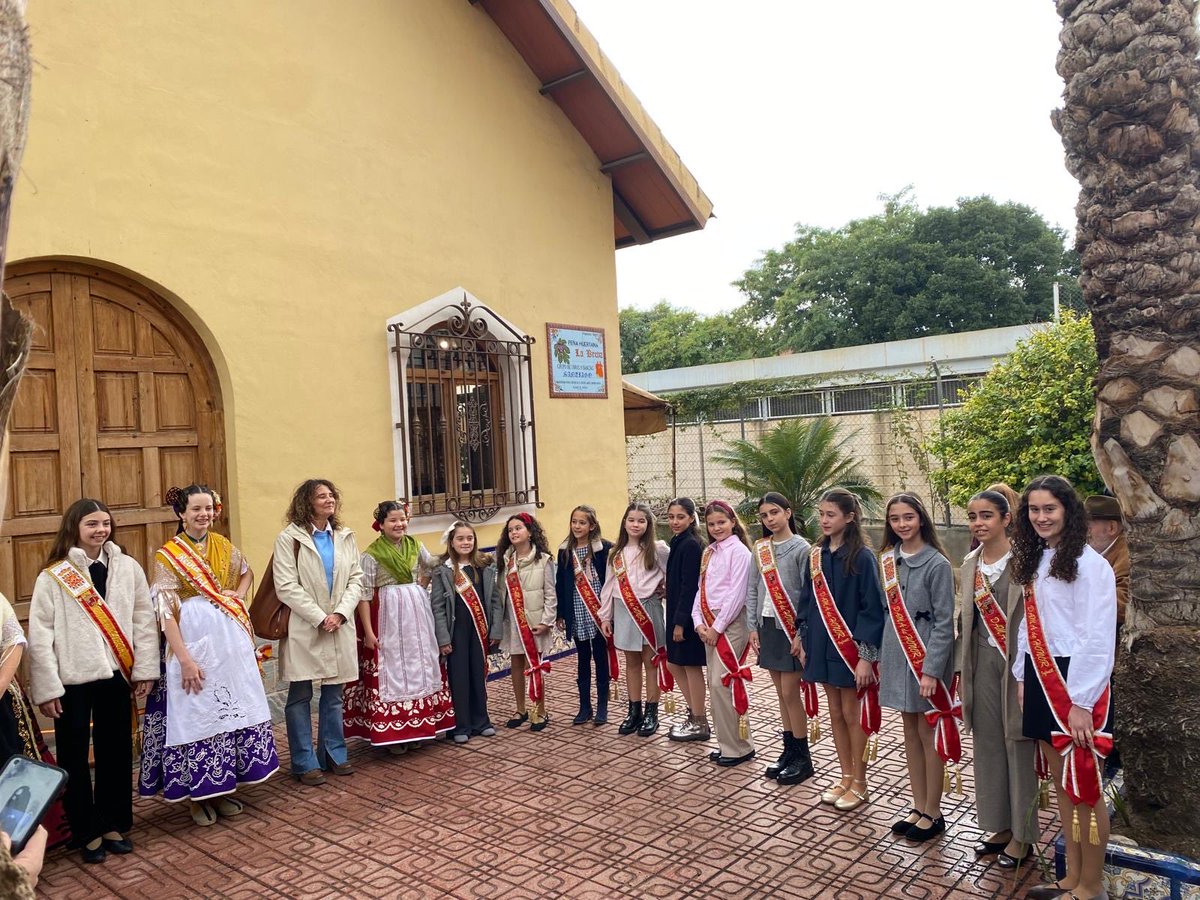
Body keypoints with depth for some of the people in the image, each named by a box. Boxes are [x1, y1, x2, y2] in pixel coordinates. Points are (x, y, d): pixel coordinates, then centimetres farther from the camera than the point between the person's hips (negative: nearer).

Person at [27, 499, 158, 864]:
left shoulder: (128, 568, 1)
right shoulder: (53, 577, -6)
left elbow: (144, 620, 3)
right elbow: (40, 635, -5)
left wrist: (145, 670, 0)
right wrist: (47, 688, -7)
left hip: (115, 675, 2)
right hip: (72, 679, -2)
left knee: (116, 752, 12)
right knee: (74, 758, 8)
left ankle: (115, 825, 28)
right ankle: (88, 832, 23)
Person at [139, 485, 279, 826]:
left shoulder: (224, 546, 7)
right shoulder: (168, 555, -7)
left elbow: (247, 572, 25)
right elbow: (166, 611, -12)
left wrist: (238, 594, 3)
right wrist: (185, 659, -19)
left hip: (230, 641, 5)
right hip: (192, 642, -5)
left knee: (231, 709, 10)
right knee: (195, 714, 3)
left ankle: (223, 788, 26)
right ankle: (198, 795, 19)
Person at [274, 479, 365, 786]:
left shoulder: (345, 537, 10)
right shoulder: (289, 538, -4)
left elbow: (356, 579, 6)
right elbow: (286, 586, -11)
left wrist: (340, 613, -9)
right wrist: (319, 618, -15)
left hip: (339, 627, 4)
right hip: (303, 629, -4)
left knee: (333, 694, 11)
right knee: (300, 695, 2)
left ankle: (333, 755, 23)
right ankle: (305, 763, 12)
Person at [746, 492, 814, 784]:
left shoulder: (801, 548, -8)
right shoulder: (759, 548, 7)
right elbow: (752, 589, 9)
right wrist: (753, 627, 4)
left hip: (791, 627, -5)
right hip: (767, 626, 5)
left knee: (790, 692, -2)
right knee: (781, 692, 12)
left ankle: (803, 757, 10)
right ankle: (789, 749, 22)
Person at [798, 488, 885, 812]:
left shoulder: (862, 556, -13)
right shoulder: (816, 555, 5)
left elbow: (872, 608, -14)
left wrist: (866, 655, -16)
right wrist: (804, 642, 8)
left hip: (851, 647, -6)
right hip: (823, 645, 6)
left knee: (852, 714, 5)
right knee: (835, 714, 14)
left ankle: (859, 784, 20)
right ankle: (846, 778, 27)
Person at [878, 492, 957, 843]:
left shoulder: (936, 564, -12)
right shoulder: (889, 559, 5)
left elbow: (944, 621, -13)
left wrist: (931, 669, -18)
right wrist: (882, 656, 9)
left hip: (926, 659, -6)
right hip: (897, 655, 6)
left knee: (929, 734, 4)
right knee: (910, 732, 14)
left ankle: (933, 813, 19)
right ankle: (919, 807, 26)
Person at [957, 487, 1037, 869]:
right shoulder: (970, 564, 8)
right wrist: (963, 670, 13)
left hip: (1018, 661, -6)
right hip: (983, 659, 6)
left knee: (1018, 745, 4)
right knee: (989, 743, 13)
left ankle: (1022, 835, 19)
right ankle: (999, 826, 28)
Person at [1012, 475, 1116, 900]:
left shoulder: (1089, 564, -13)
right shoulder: (1034, 561, 11)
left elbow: (1098, 639, -16)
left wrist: (1081, 701, -17)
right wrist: (1022, 677, 11)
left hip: (1076, 684, -7)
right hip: (1041, 681, 8)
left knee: (1084, 788, 3)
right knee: (1062, 786, 15)